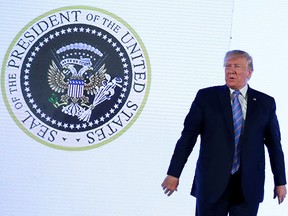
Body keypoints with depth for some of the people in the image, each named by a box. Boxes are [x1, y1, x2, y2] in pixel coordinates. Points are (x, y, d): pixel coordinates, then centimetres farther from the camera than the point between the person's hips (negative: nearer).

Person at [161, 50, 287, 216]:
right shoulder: (206, 97, 2)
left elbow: (274, 144, 11)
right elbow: (188, 136, 2)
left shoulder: (266, 103, 7)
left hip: (249, 187, 1)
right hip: (211, 183, -1)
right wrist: (173, 173, -1)